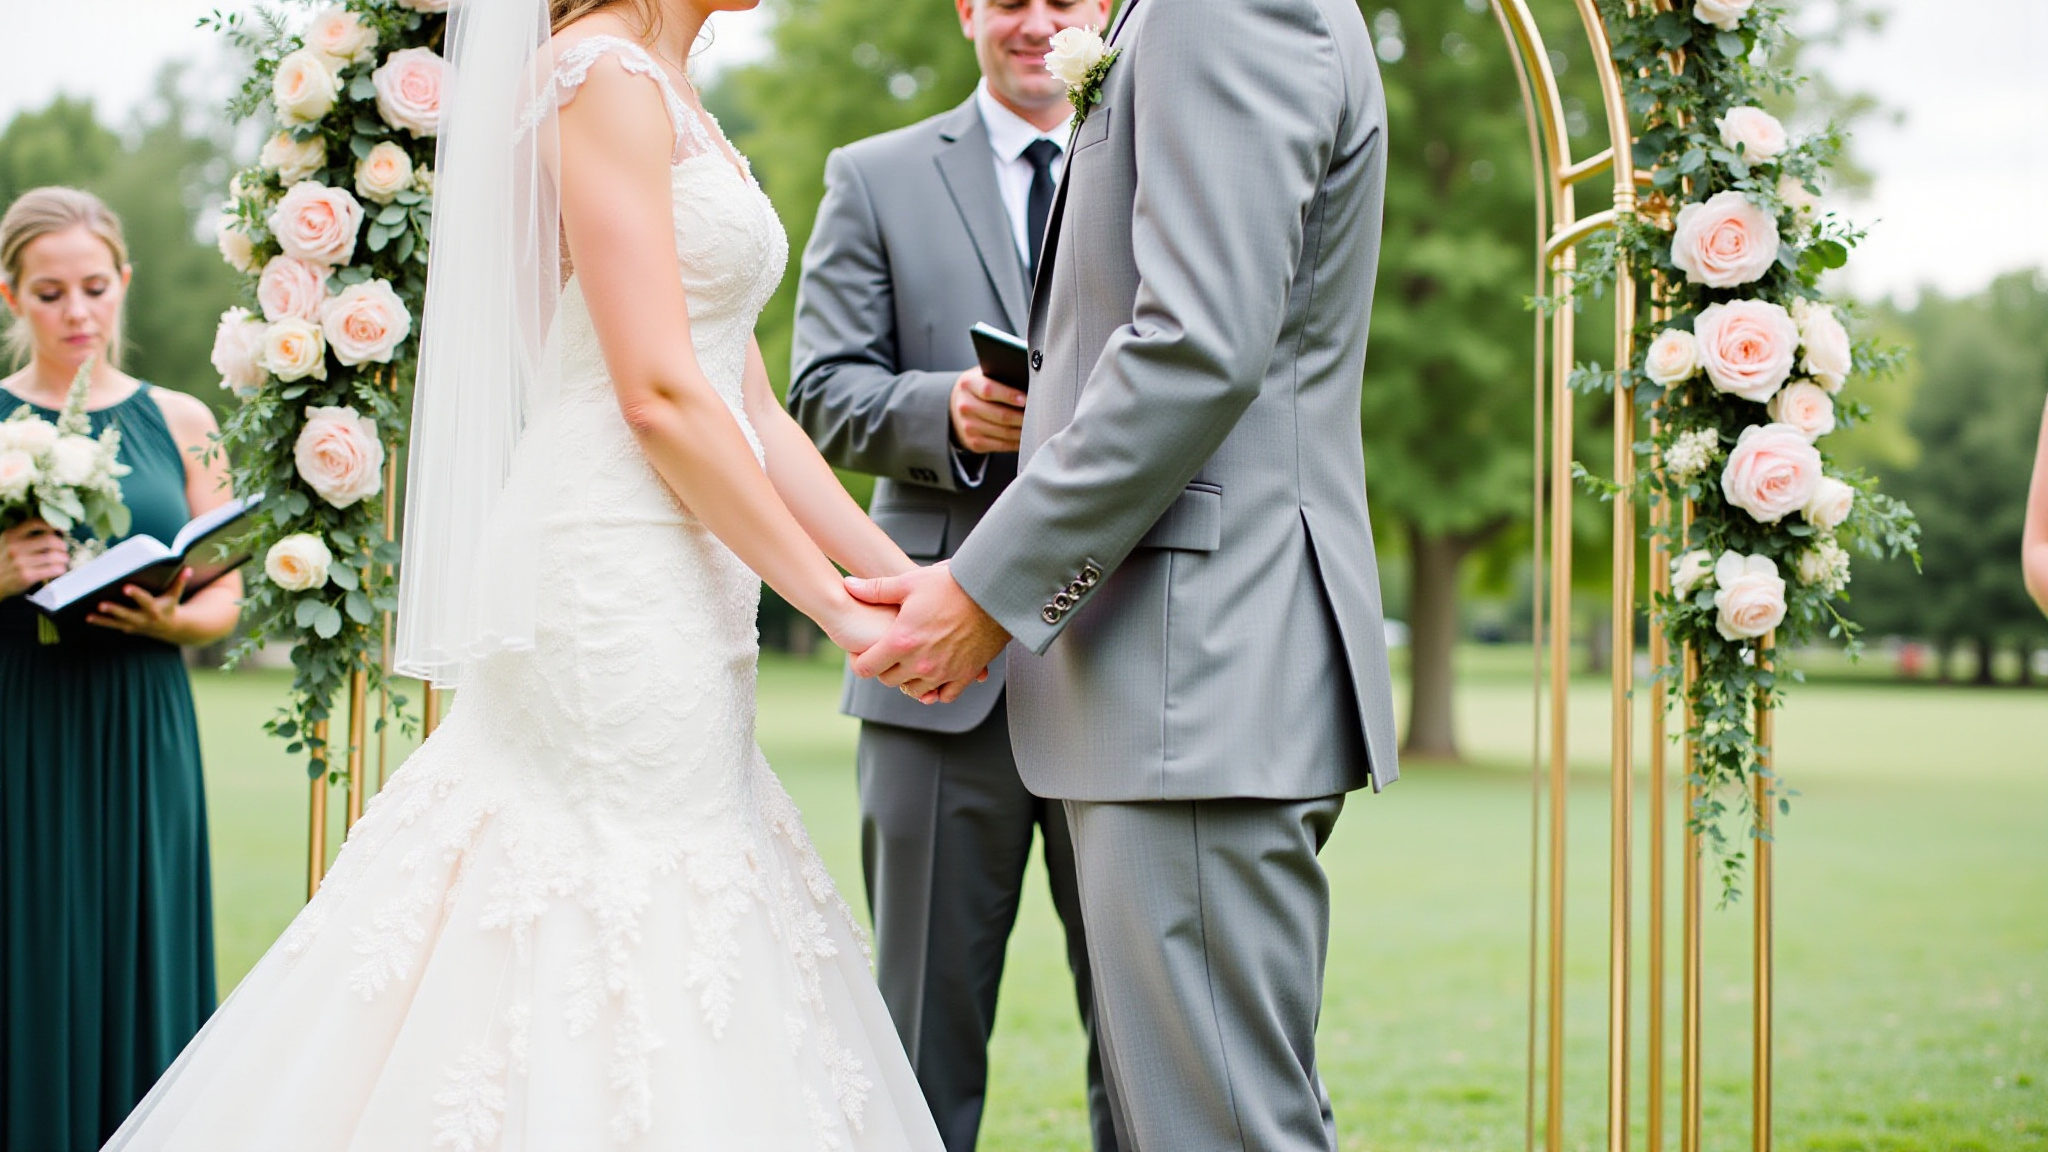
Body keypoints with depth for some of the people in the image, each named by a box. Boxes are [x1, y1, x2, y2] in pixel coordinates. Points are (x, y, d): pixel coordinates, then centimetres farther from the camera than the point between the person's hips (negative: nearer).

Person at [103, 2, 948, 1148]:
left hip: (672, 591, 9)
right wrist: (835, 607, -12)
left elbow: (753, 409, 16)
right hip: (621, 579, -9)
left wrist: (904, 578, 8)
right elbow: (657, 395, -17)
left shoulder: (672, 104, 20)